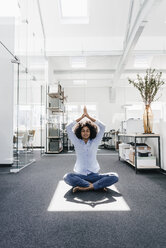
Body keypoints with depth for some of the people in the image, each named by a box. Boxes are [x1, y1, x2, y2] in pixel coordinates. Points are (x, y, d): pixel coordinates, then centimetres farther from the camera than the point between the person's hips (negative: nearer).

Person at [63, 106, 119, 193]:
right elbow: (68, 127, -4)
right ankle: (97, 185, -24)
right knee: (67, 177, -33)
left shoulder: (94, 142, 5)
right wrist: (82, 117, -2)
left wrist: (88, 116, -2)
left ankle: (86, 187, -27)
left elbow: (102, 127, -2)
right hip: (80, 175, 0)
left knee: (115, 177, -22)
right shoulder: (77, 142, 4)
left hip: (94, 175, 1)